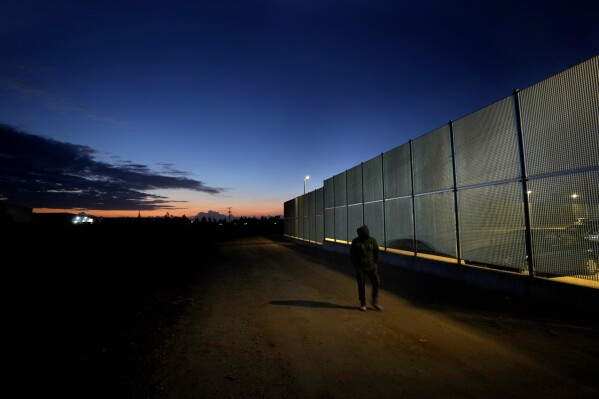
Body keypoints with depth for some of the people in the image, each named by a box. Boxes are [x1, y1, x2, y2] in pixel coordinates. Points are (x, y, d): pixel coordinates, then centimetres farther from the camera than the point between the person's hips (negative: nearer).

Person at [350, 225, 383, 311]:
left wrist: (376, 263, -1)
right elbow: (352, 254, -1)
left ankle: (375, 302, 13)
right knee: (361, 285, 4)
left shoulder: (372, 241, -2)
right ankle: (363, 304, 19)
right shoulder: (355, 241, -7)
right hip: (360, 268, -1)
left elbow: (377, 252, 8)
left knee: (376, 282, -4)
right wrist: (356, 265, -6)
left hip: (371, 266, 2)